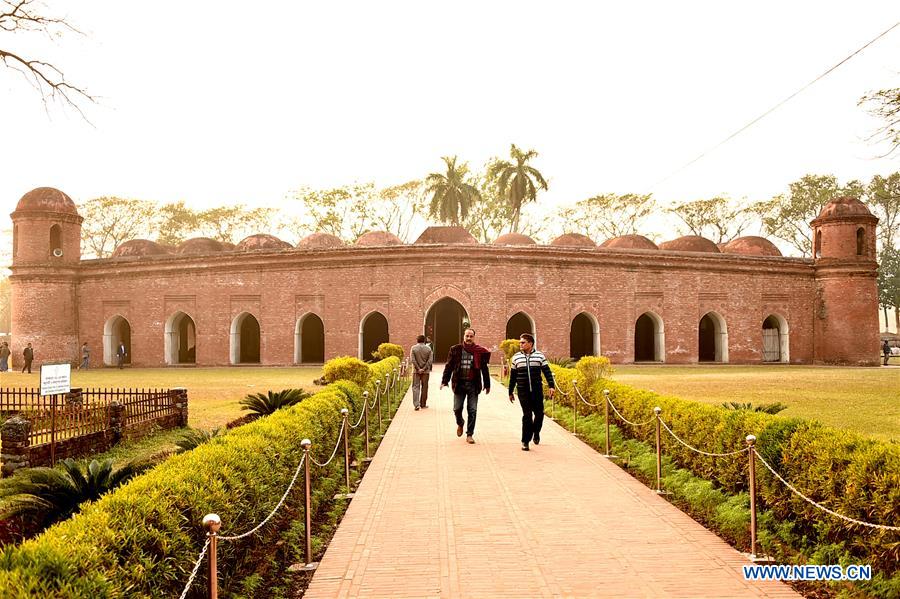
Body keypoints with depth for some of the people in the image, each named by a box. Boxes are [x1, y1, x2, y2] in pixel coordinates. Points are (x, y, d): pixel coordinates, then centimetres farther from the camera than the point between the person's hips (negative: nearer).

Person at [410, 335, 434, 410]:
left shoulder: (413, 348, -2)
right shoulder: (428, 348, 1)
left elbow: (412, 360, -9)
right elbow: (430, 360, -6)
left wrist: (418, 369, -9)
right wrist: (424, 369, -9)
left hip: (416, 371, -1)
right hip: (425, 371, 1)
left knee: (416, 387, 0)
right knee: (424, 387, 11)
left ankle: (416, 404, -13)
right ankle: (423, 404, 17)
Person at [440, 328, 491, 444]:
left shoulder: (480, 352, 2)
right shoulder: (456, 350, 2)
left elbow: (484, 369, 8)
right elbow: (449, 366, 5)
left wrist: (487, 385, 9)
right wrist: (444, 381, -3)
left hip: (473, 384, 0)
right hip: (459, 383, 0)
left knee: (472, 410, 0)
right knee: (457, 409, 3)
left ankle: (470, 435, 10)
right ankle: (460, 423, 36)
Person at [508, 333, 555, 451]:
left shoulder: (540, 356, 4)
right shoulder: (516, 358, 7)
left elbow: (547, 372, 4)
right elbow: (513, 377, 12)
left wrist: (551, 386, -7)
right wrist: (510, 392, 13)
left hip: (537, 390, 0)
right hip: (523, 392, 0)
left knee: (539, 413, 3)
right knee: (527, 416, -4)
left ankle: (536, 433, 32)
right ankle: (525, 441, 4)